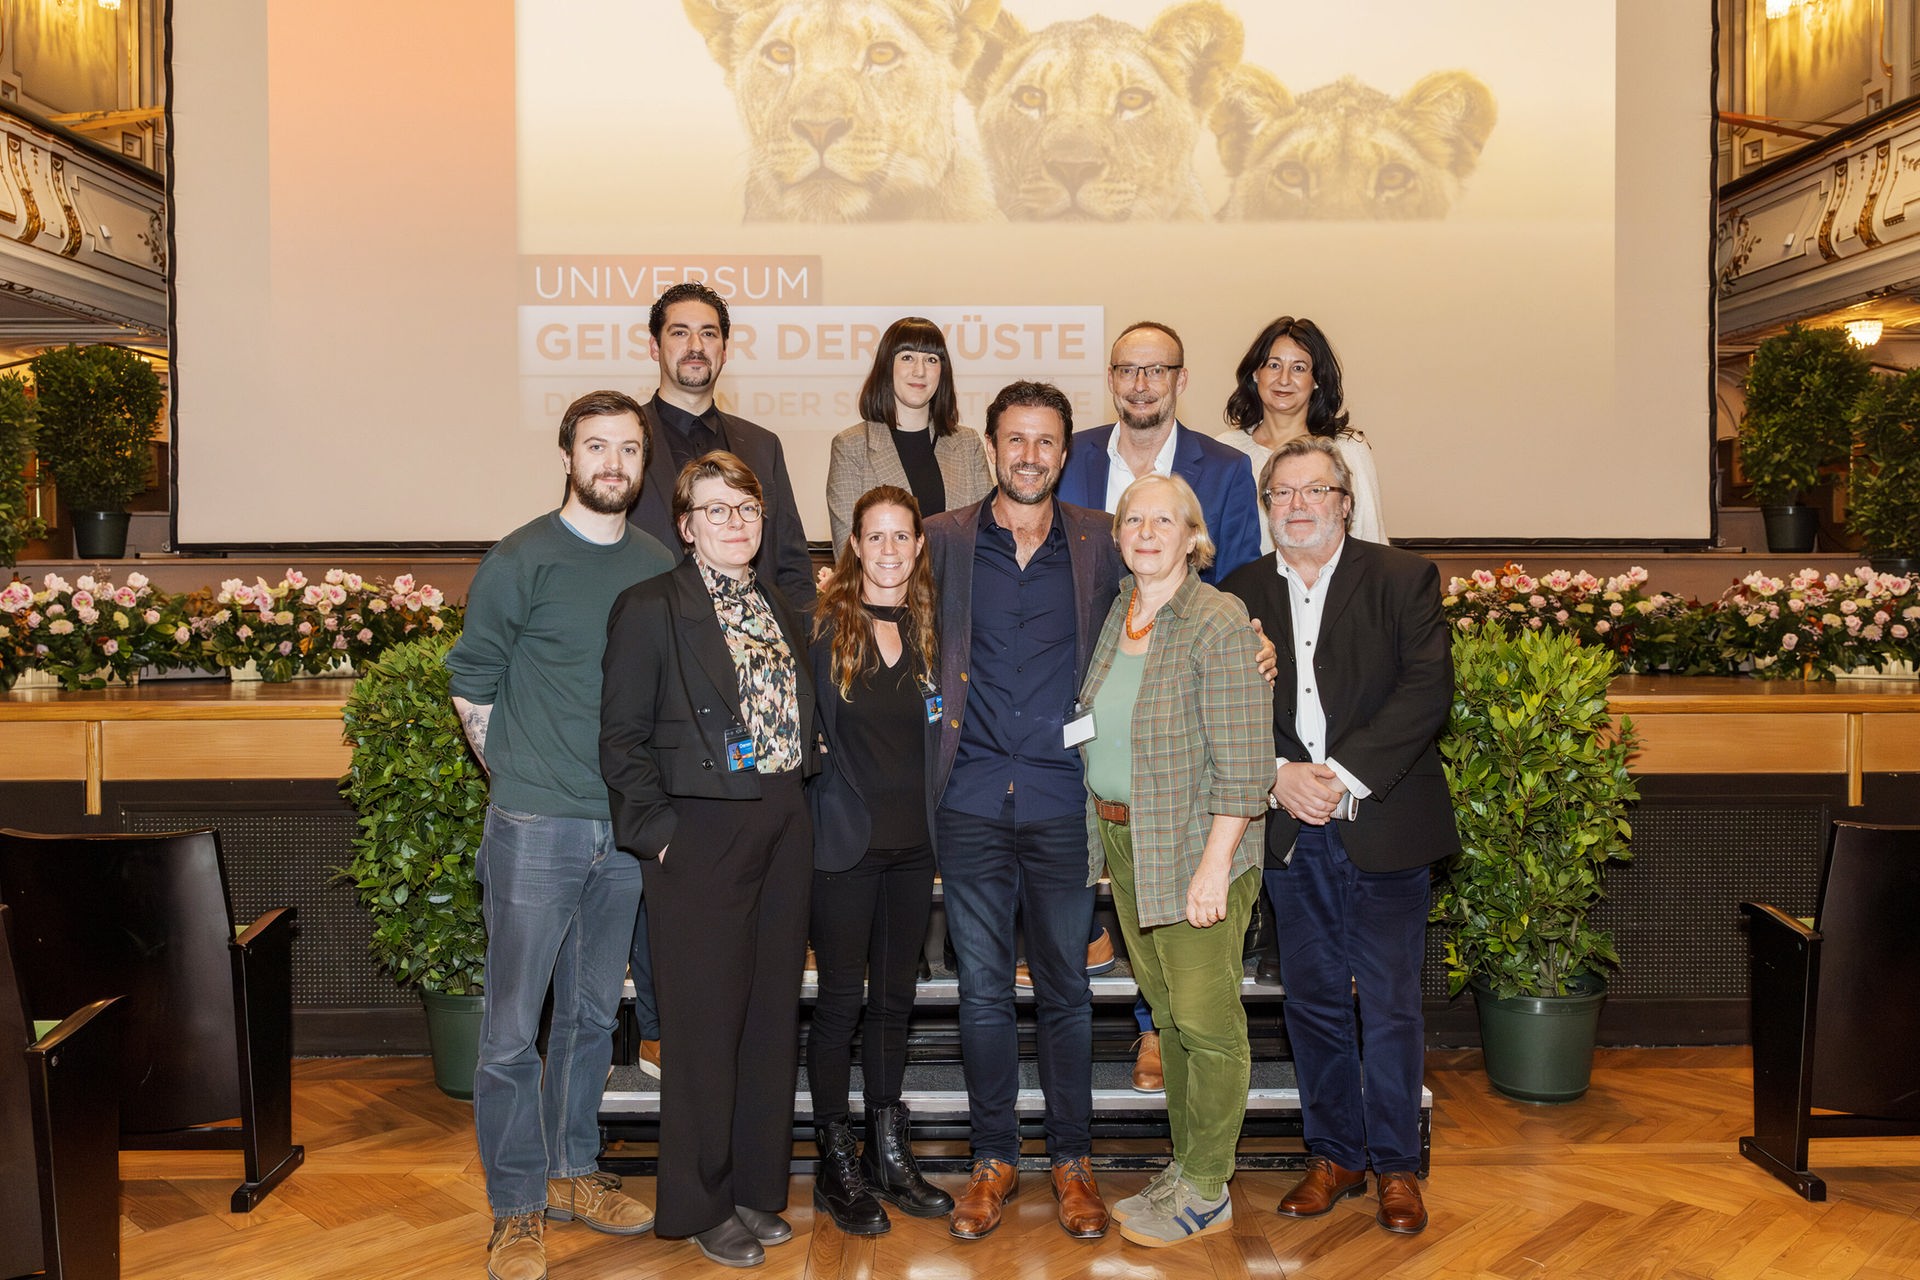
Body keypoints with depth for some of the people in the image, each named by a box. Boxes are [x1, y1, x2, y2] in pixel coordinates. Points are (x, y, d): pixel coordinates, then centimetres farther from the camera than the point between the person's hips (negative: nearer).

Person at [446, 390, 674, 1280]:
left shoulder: (662, 568, 7)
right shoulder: (519, 561, -6)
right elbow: (470, 688, -1)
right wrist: (524, 778, 0)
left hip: (626, 829, 5)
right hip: (536, 827, -4)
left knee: (592, 1014, 16)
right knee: (513, 1025, 1)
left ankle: (573, 1173, 31)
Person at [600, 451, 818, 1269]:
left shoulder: (782, 611, 14)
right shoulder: (650, 609, -5)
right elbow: (622, 738, -7)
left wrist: (798, 811, 7)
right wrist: (659, 831, -13)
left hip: (783, 832, 6)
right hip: (703, 833, -6)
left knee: (773, 1013, 12)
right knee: (706, 1023, 2)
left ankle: (756, 1187, 27)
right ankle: (703, 1206, 17)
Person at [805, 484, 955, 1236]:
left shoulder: (929, 629, 6)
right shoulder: (823, 625, -7)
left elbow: (937, 733, 12)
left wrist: (934, 819, 4)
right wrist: (823, 813, -7)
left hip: (912, 843, 4)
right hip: (846, 843, -4)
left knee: (894, 998, 13)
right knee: (841, 999, 4)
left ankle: (890, 1155, 25)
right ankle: (837, 1166, 17)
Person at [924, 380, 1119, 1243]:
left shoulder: (1099, 543, 5)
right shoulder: (944, 540, 5)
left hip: (1062, 797, 0)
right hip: (973, 795, 0)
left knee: (1065, 986, 8)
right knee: (983, 986, 8)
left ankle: (1071, 1158, 24)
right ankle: (994, 1156, 23)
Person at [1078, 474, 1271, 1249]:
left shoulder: (1220, 624, -15)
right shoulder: (1113, 616, 8)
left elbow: (1241, 763, -18)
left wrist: (1214, 865, -21)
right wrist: (1106, 830, 11)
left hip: (1196, 848, -7)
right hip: (1124, 841, 7)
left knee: (1207, 1023, 1)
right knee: (1168, 1016, 17)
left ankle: (1207, 1194, 14)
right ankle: (1186, 1165, 30)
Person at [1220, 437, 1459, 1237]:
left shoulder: (1403, 579, -1)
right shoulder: (1242, 592, 9)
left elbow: (1426, 690, -11)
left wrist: (1343, 775, -17)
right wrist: (1279, 773, -13)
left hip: (1383, 825, -3)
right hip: (1291, 833, 3)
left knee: (1390, 1007, 4)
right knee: (1313, 1003, 12)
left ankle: (1396, 1165, 20)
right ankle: (1334, 1155, 27)